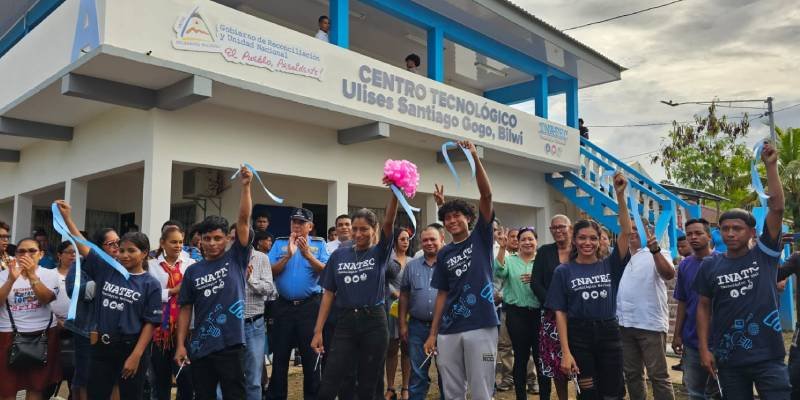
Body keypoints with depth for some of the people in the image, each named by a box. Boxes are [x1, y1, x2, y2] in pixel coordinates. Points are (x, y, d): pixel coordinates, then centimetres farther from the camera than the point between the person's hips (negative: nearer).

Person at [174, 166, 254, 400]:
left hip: (231, 345, -3)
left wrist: (245, 186, -16)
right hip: (200, 347, 3)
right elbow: (186, 309, 9)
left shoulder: (236, 259, 0)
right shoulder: (193, 271, 7)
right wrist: (180, 344, 4)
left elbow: (243, 220, -9)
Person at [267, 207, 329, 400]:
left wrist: (308, 254, -21)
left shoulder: (319, 244, 3)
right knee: (280, 355, 10)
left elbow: (326, 271, -10)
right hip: (283, 305, 1)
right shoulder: (280, 243, 6)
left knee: (311, 355, 7)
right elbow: (271, 272, -4)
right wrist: (288, 255, -15)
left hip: (310, 305, -1)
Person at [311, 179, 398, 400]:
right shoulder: (338, 255, 5)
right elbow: (328, 294, 6)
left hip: (374, 323, -1)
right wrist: (318, 331, 0)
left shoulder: (379, 253, 0)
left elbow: (389, 222, -17)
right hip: (345, 323, 1)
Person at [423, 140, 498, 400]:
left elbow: (486, 195, -9)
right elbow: (442, 294, 13)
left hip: (481, 325, -4)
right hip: (449, 330, 4)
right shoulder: (444, 254, 12)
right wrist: (433, 333, 8)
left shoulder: (481, 237, 3)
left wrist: (474, 158, -17)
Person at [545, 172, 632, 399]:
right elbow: (560, 313, -3)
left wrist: (620, 195, -17)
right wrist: (566, 353, -10)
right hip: (579, 336, -2)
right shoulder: (564, 271, -1)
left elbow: (626, 232, -8)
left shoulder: (609, 266, 4)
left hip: (609, 334, 2)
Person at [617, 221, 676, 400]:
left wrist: (654, 248, -37)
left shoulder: (657, 255, -5)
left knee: (658, 375, 1)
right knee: (632, 374, 16)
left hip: (650, 324, -5)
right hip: (624, 324, 6)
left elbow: (669, 274, -26)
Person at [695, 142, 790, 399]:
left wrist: (771, 166, -12)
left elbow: (776, 208, -10)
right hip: (728, 358, 1)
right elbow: (704, 307, 5)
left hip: (767, 355, -1)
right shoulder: (710, 266, 0)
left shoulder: (764, 255, -2)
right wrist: (704, 349, -1)